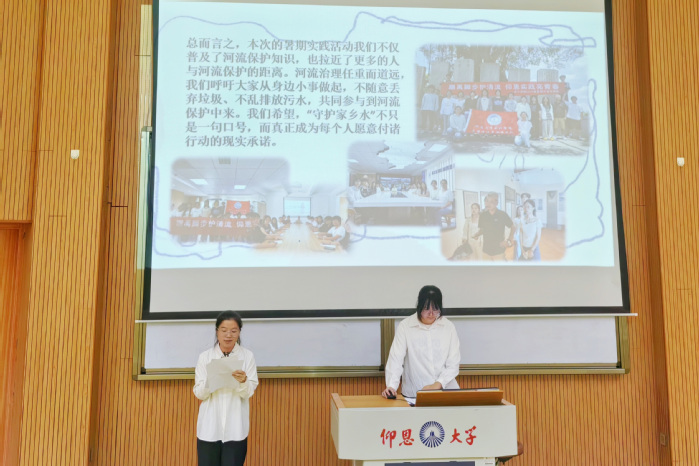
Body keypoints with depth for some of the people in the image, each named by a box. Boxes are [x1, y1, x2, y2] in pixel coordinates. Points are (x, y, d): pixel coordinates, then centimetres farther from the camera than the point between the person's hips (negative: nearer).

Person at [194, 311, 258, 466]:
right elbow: (199, 393, 0)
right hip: (210, 427, 1)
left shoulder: (247, 356, -1)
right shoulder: (205, 357, 2)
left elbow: (248, 393, -3)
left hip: (235, 428, -1)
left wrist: (243, 382, -24)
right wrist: (210, 380, -19)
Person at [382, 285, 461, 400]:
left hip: (445, 391, 1)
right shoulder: (405, 326, 0)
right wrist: (391, 386, -20)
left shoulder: (448, 327, 5)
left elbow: (453, 364, 4)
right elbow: (396, 359, -6)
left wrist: (437, 384, -10)